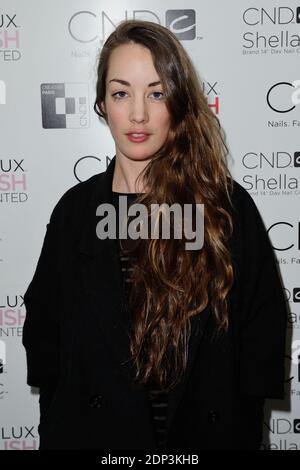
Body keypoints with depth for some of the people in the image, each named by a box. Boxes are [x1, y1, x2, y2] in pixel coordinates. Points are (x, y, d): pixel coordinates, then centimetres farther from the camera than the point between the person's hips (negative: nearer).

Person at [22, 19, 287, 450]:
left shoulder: (228, 205, -11)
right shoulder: (75, 210, -5)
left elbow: (262, 332, -6)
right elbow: (45, 334, 2)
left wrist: (239, 430, -7)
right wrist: (58, 427, -1)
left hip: (206, 431, -1)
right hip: (92, 430, 2)